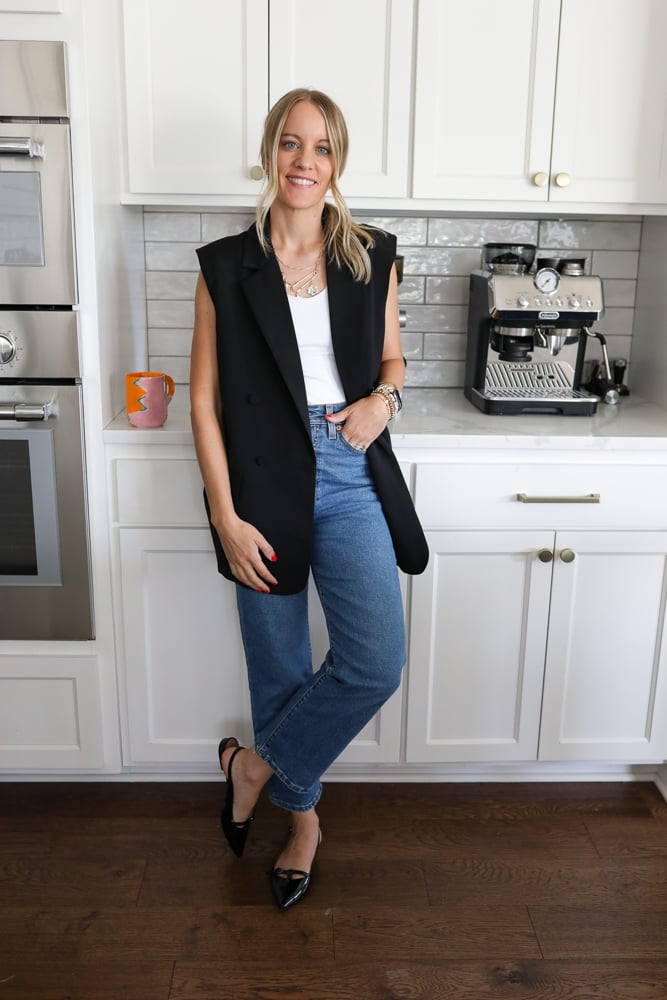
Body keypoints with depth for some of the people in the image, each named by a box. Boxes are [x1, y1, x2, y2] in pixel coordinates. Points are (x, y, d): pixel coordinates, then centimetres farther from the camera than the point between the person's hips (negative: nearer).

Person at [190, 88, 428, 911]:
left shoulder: (371, 259, 4)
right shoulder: (226, 267, -2)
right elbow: (204, 400, -3)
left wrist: (382, 399, -7)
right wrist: (225, 516, -9)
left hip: (351, 479, 2)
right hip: (265, 482, -1)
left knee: (376, 662, -8)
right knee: (280, 664, 11)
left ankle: (256, 766, 19)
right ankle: (301, 813, 35)